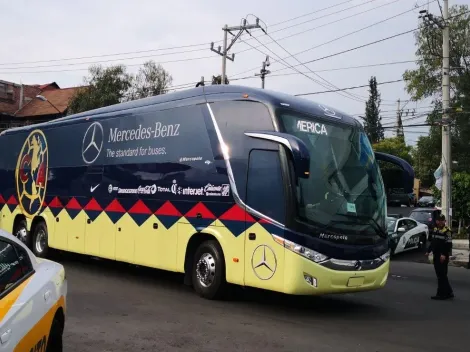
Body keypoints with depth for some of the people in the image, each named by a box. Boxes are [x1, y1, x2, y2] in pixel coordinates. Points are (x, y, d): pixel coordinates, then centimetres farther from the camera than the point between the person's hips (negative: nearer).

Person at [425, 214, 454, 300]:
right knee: (440, 275, 12)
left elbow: (448, 244, -17)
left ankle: (441, 293, 1)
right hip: (436, 256, 9)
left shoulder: (447, 231, -12)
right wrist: (428, 251, 18)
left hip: (443, 257, -9)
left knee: (442, 275, -5)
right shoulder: (435, 229, 15)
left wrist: (444, 255, -23)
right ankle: (449, 292, 22)